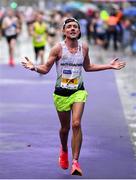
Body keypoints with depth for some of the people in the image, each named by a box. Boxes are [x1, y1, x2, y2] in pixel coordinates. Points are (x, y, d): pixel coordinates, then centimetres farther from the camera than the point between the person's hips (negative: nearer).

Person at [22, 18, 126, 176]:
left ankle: (75, 162, -13)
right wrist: (34, 67, -24)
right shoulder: (58, 48, -8)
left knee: (76, 124, -17)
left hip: (78, 91, 1)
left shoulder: (84, 48, 3)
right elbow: (46, 69, -3)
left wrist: (110, 66, 18)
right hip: (61, 93, -1)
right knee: (65, 128, 11)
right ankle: (64, 151, 44)